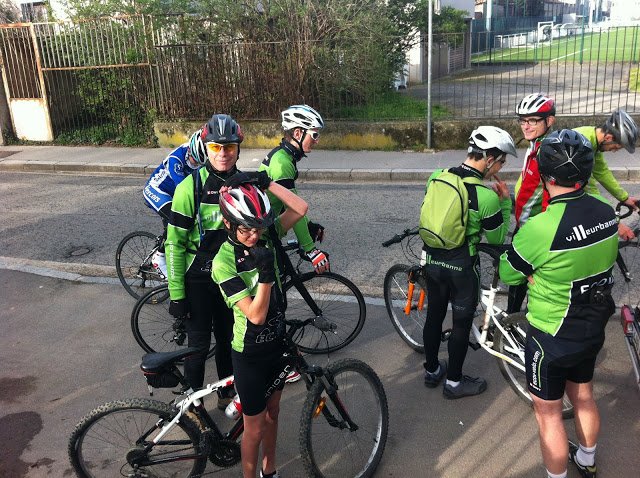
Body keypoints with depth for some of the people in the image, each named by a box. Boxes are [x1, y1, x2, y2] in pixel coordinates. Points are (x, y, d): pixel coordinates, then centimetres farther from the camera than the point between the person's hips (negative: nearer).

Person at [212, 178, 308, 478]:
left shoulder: (264, 238, -7)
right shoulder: (224, 262, -24)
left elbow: (300, 208, -16)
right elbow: (256, 315, -28)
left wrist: (266, 183, -21)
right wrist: (266, 272, -39)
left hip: (276, 343, 6)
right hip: (250, 353, -6)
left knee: (272, 413, 25)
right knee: (255, 428, 11)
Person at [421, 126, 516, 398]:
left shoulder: (437, 177, -5)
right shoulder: (487, 196, -22)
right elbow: (497, 239, -8)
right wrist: (505, 202, 0)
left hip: (432, 260, 6)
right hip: (462, 267, -6)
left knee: (434, 316, 20)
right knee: (462, 323, 12)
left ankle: (431, 371, 38)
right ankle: (454, 383, 27)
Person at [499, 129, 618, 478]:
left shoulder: (541, 227, -30)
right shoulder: (607, 212, -9)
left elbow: (507, 274, -16)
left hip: (552, 337, -7)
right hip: (593, 329, 7)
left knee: (548, 413, 12)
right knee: (583, 397, 28)